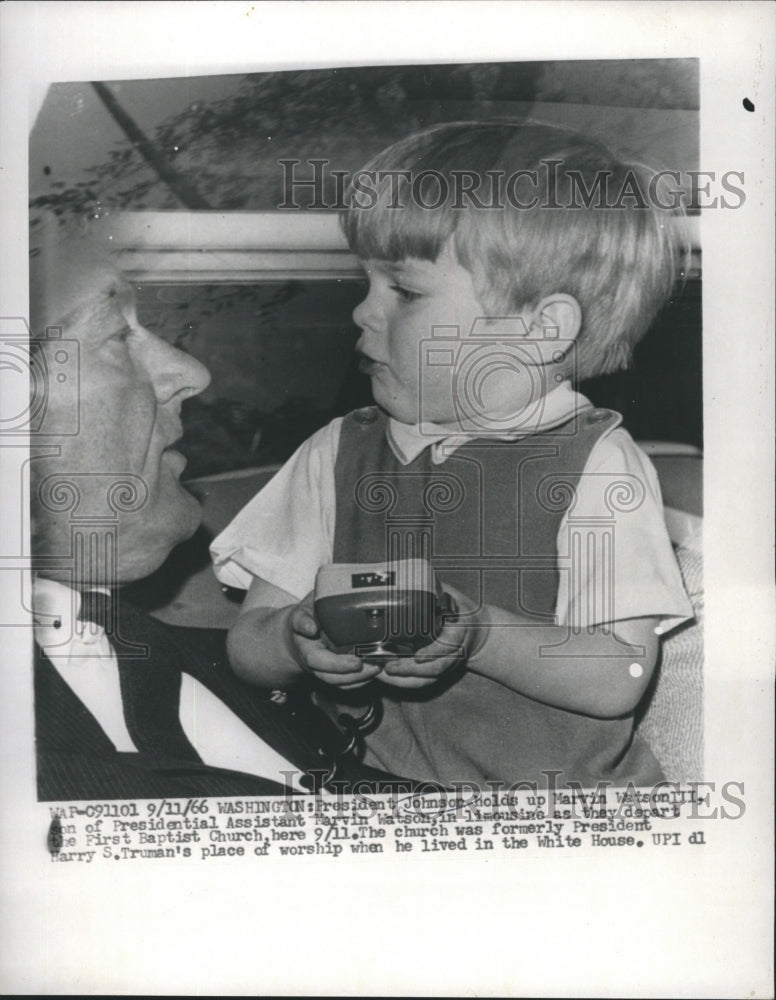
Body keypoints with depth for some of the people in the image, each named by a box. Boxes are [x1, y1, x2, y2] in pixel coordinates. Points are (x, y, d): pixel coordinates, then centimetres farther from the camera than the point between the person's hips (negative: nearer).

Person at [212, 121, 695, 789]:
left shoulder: (597, 466, -4)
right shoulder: (337, 457, 6)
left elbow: (620, 679, -9)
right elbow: (248, 644, 6)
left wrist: (478, 635, -23)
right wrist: (298, 643, -16)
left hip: (563, 789, -2)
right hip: (373, 777, 2)